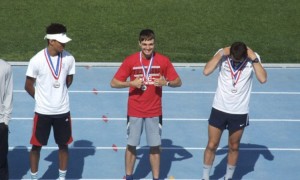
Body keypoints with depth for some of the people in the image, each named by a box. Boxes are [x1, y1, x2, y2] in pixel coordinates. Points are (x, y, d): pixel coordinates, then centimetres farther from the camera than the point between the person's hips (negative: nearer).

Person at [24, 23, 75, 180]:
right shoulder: (37, 60, -17)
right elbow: (28, 86, -4)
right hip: (43, 111, -2)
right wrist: (41, 98, 6)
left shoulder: (69, 58, -8)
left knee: (63, 145, 12)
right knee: (36, 146, 7)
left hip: (62, 110, 3)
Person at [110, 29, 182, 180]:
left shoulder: (163, 61, -5)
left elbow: (178, 82, 1)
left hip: (154, 112, 0)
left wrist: (166, 82, -20)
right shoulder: (130, 60, -7)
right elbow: (113, 83, -5)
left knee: (155, 147, 5)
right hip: (134, 111, 0)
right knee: (131, 145, 9)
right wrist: (131, 83, -21)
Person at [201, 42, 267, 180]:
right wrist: (221, 53, -26)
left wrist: (254, 58, -26)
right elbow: (206, 71, -24)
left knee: (234, 147, 13)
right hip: (219, 109, 0)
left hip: (240, 112, 0)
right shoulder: (223, 54, -12)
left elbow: (263, 79, -24)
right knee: (212, 145, 6)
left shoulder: (253, 58, -11)